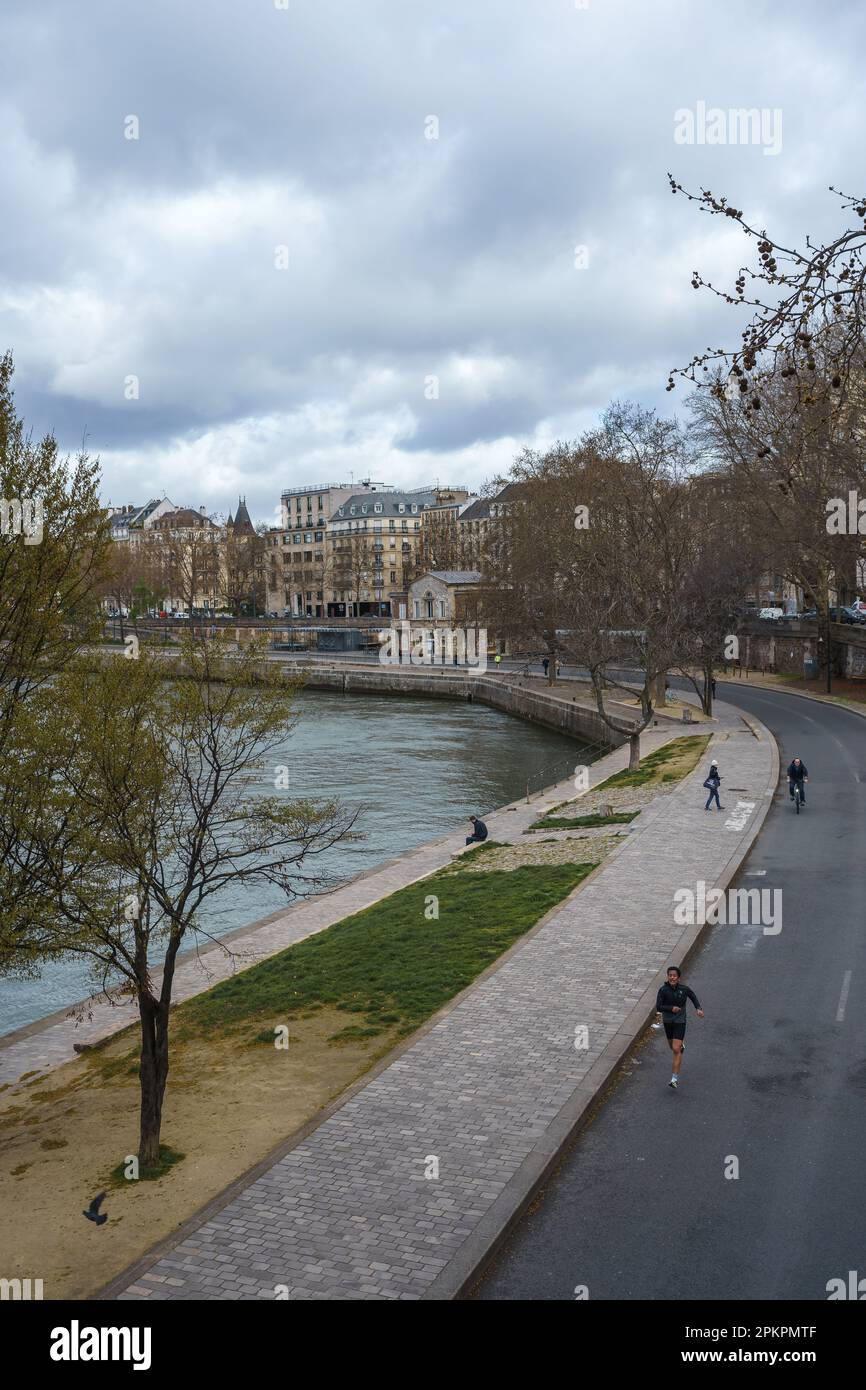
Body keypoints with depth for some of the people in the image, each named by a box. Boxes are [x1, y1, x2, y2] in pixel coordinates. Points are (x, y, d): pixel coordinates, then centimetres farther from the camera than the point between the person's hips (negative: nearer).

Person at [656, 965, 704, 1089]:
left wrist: (698, 1008, -7)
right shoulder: (663, 990, -15)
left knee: (676, 1050, -11)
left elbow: (693, 997, 7)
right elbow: (658, 1007, -16)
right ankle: (681, 1042, 58)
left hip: (680, 1022, -2)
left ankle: (675, 1078, -6)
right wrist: (671, 1008, -29)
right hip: (667, 1022, 2)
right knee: (672, 1047, 21)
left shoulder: (684, 989, -13)